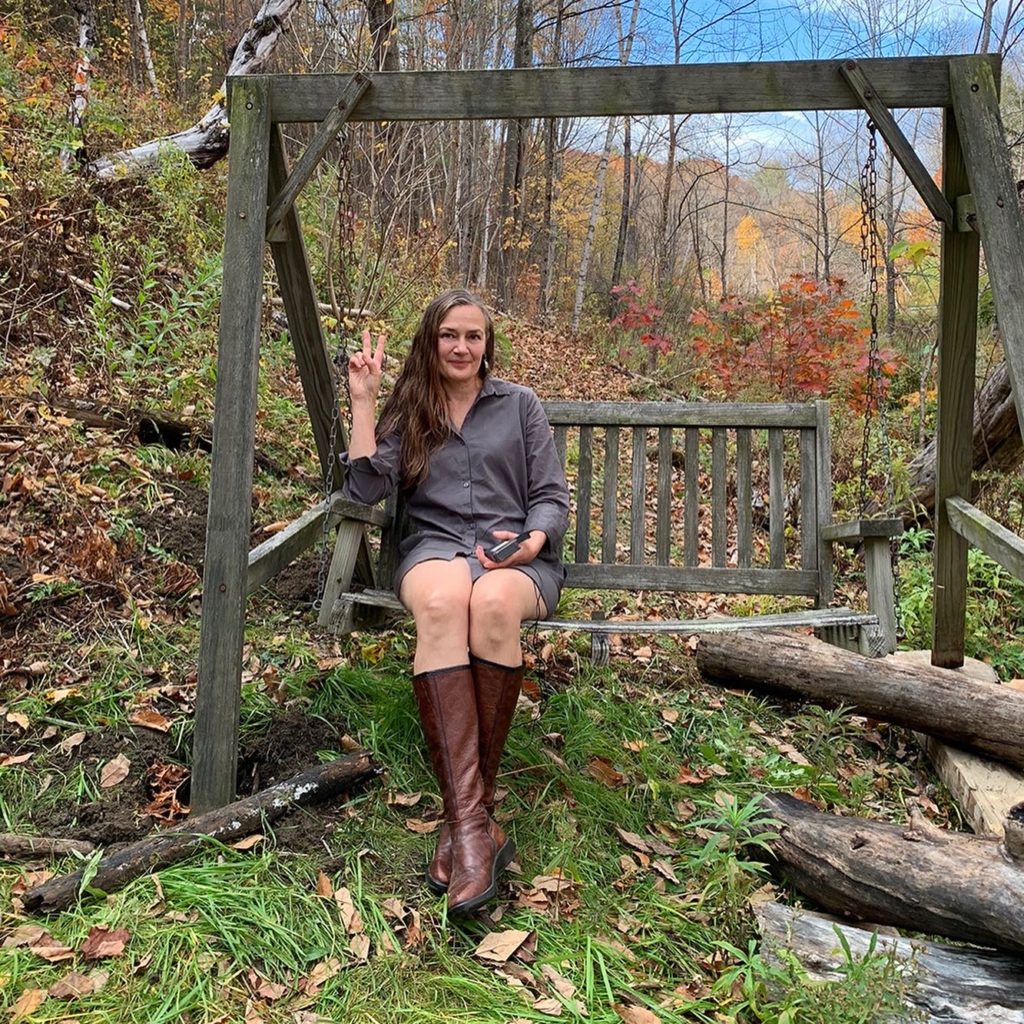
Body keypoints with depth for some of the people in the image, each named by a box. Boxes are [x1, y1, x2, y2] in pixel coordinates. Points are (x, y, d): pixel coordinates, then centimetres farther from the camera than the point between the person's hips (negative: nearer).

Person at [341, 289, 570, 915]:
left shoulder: (520, 405, 15)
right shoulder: (407, 411, 17)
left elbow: (552, 496, 10)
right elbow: (366, 490, 3)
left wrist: (532, 541, -11)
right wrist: (363, 401, 2)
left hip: (516, 551, 0)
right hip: (436, 544, 1)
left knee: (494, 603, -39)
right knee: (441, 604, -39)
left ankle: (467, 807, -29)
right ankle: (474, 820, -44)